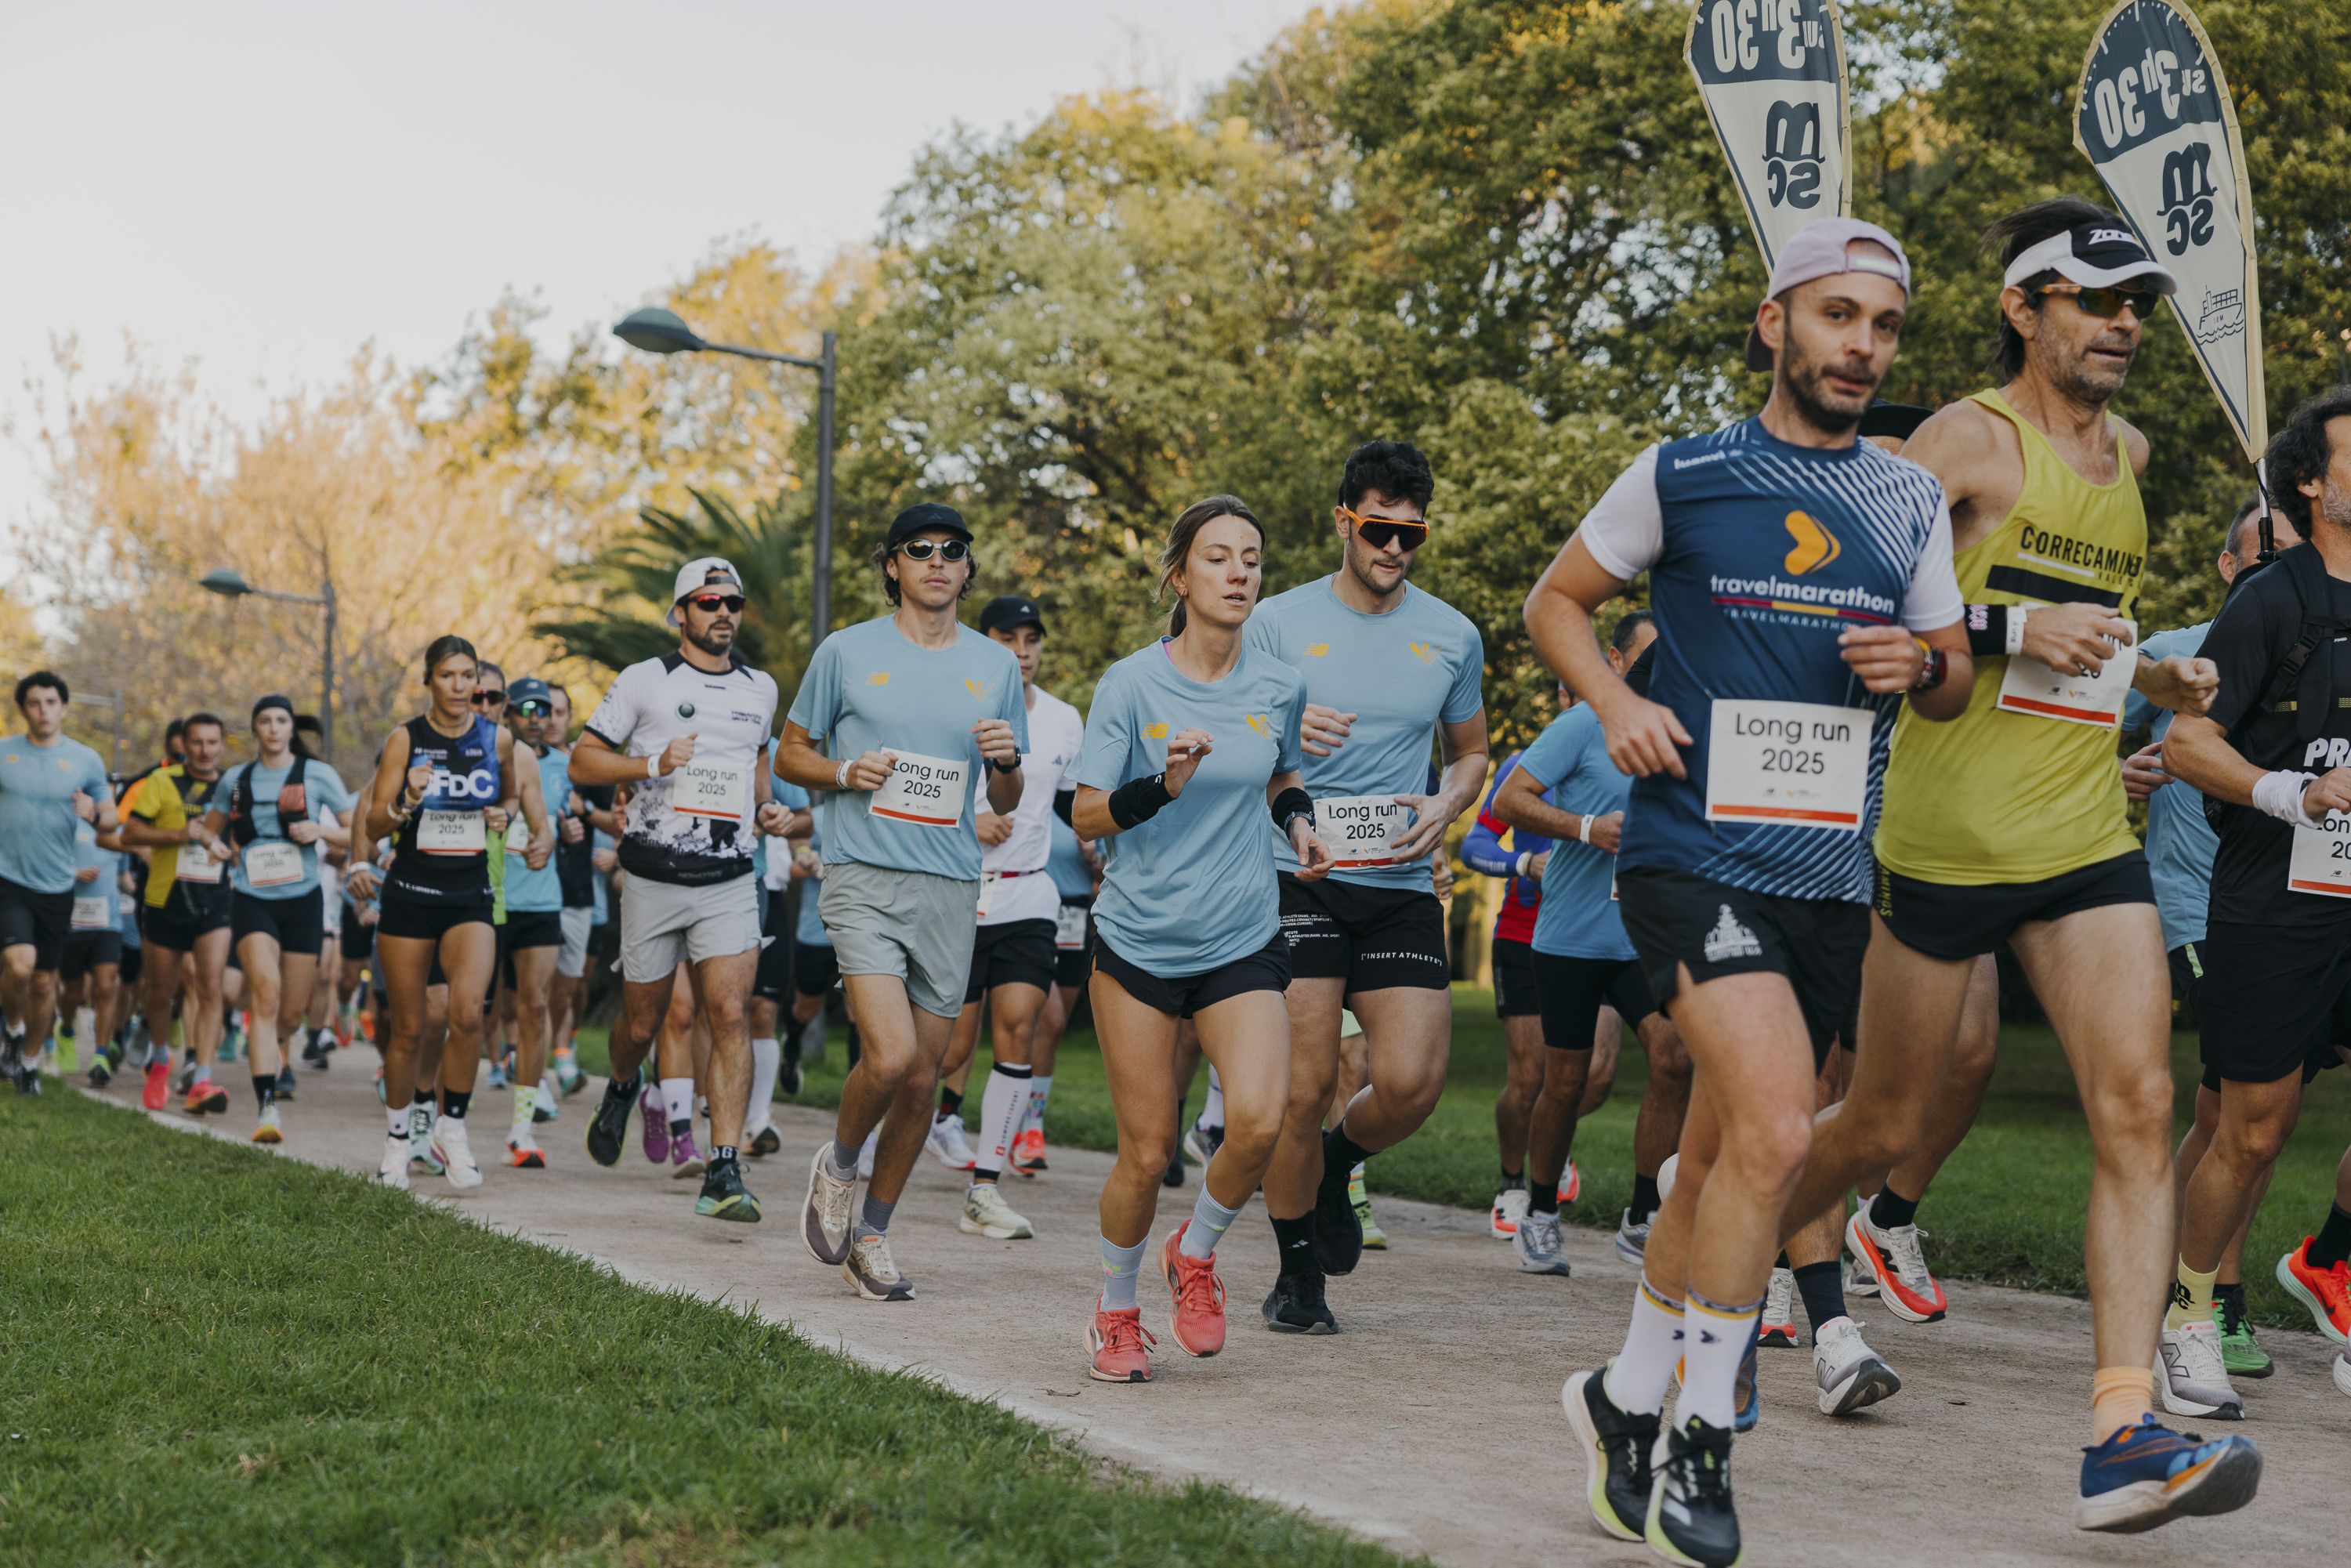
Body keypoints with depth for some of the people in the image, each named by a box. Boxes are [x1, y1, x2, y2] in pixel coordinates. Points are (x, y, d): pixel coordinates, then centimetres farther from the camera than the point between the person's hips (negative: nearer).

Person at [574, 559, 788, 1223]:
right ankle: (621, 1090, 46)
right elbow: (583, 761, 0)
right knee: (643, 1023, 9)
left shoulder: (760, 688, 12)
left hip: (730, 881, 2)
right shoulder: (644, 681, 0)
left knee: (730, 1014, -15)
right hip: (653, 876, -2)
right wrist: (652, 763, -16)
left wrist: (764, 807, 11)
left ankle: (724, 1172, -17)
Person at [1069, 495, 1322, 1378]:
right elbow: (1086, 816, -5)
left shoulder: (1280, 685, 3)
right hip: (1139, 940, -2)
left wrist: (1297, 820, 2)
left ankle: (1196, 1253, 10)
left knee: (1259, 1120, -20)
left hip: (1243, 941, 2)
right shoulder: (1131, 685, -7)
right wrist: (1165, 784, -23)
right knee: (1147, 1153, 1)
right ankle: (1116, 1310, 28)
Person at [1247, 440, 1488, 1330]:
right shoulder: (1279, 623, 1)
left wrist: (1447, 806, 1)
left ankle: (1334, 1163, 23)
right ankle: (1298, 1271, 15)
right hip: (1297, 880, -2)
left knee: (1411, 1083, -12)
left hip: (1402, 888, 2)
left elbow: (1470, 752, 23)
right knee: (1303, 1088, -6)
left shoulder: (1452, 637, 9)